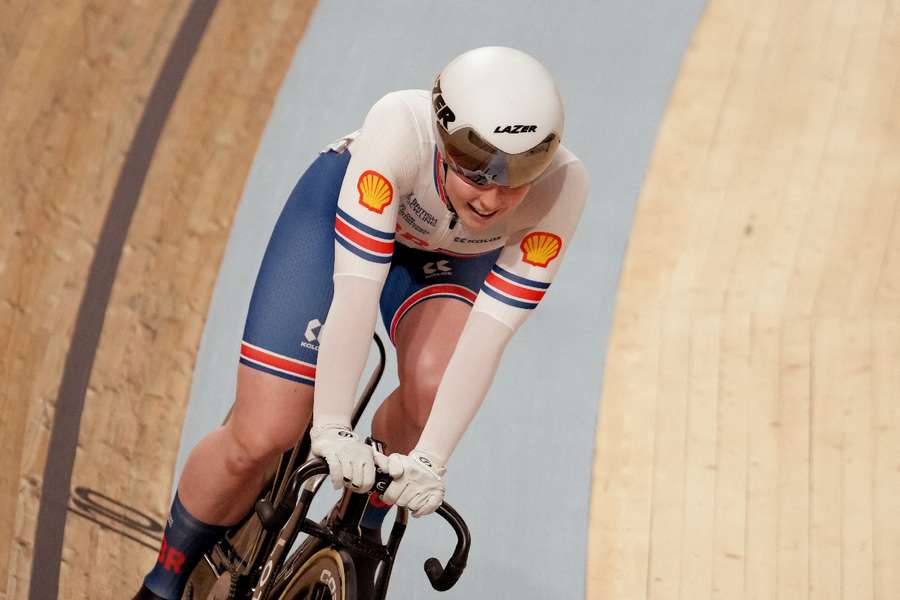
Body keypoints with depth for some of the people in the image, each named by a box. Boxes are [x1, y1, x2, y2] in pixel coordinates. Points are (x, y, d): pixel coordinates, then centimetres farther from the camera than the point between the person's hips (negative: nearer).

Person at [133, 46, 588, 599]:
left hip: (450, 257, 2)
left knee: (432, 386, -30)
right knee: (260, 438, -11)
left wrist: (429, 460, -41)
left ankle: (359, 529, 1)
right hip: (338, 211, -1)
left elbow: (488, 334, -33)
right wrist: (332, 429, -45)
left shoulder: (563, 185, -34)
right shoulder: (400, 125, -40)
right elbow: (355, 289, -41)